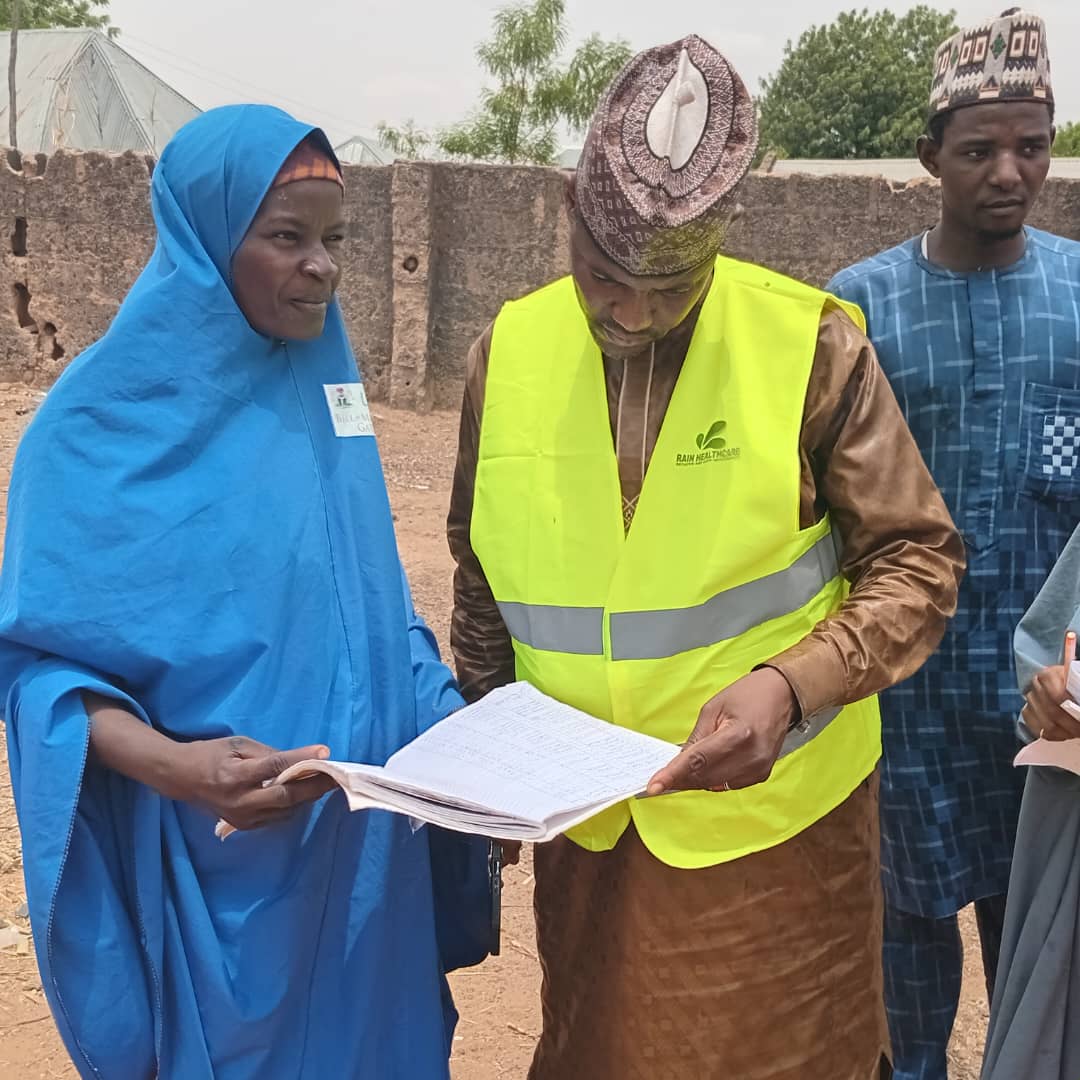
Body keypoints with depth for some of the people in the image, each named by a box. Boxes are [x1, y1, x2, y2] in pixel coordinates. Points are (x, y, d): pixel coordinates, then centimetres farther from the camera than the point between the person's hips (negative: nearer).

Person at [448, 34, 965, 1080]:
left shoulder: (811, 344, -13)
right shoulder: (508, 351, -2)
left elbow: (917, 561, -8)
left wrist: (794, 681, -24)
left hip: (771, 818, -3)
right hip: (582, 823, 4)